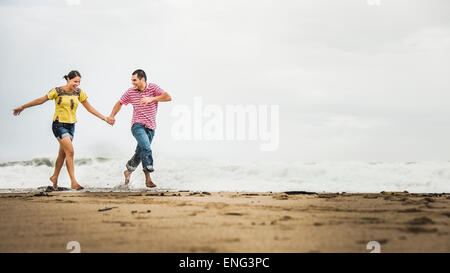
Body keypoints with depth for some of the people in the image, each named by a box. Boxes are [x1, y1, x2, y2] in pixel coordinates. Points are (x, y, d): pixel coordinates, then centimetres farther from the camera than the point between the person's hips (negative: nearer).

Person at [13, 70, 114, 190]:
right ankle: (73, 182, -14)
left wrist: (104, 118, 7)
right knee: (70, 151, -16)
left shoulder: (79, 92, 4)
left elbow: (89, 107, 10)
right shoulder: (58, 91, -10)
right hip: (59, 125, -5)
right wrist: (22, 107, 2)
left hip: (71, 126, 6)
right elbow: (41, 100, -2)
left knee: (63, 153, 14)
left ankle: (54, 177, 34)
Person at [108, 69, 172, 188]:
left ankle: (128, 171, 33)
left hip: (150, 127, 2)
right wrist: (112, 115, 5)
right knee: (146, 148, -25)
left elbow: (168, 97, -18)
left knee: (140, 153, 9)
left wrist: (151, 99, -28)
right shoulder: (130, 92, 1)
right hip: (138, 125, -1)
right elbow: (120, 103, 17)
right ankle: (148, 178, -27)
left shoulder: (153, 88, -5)